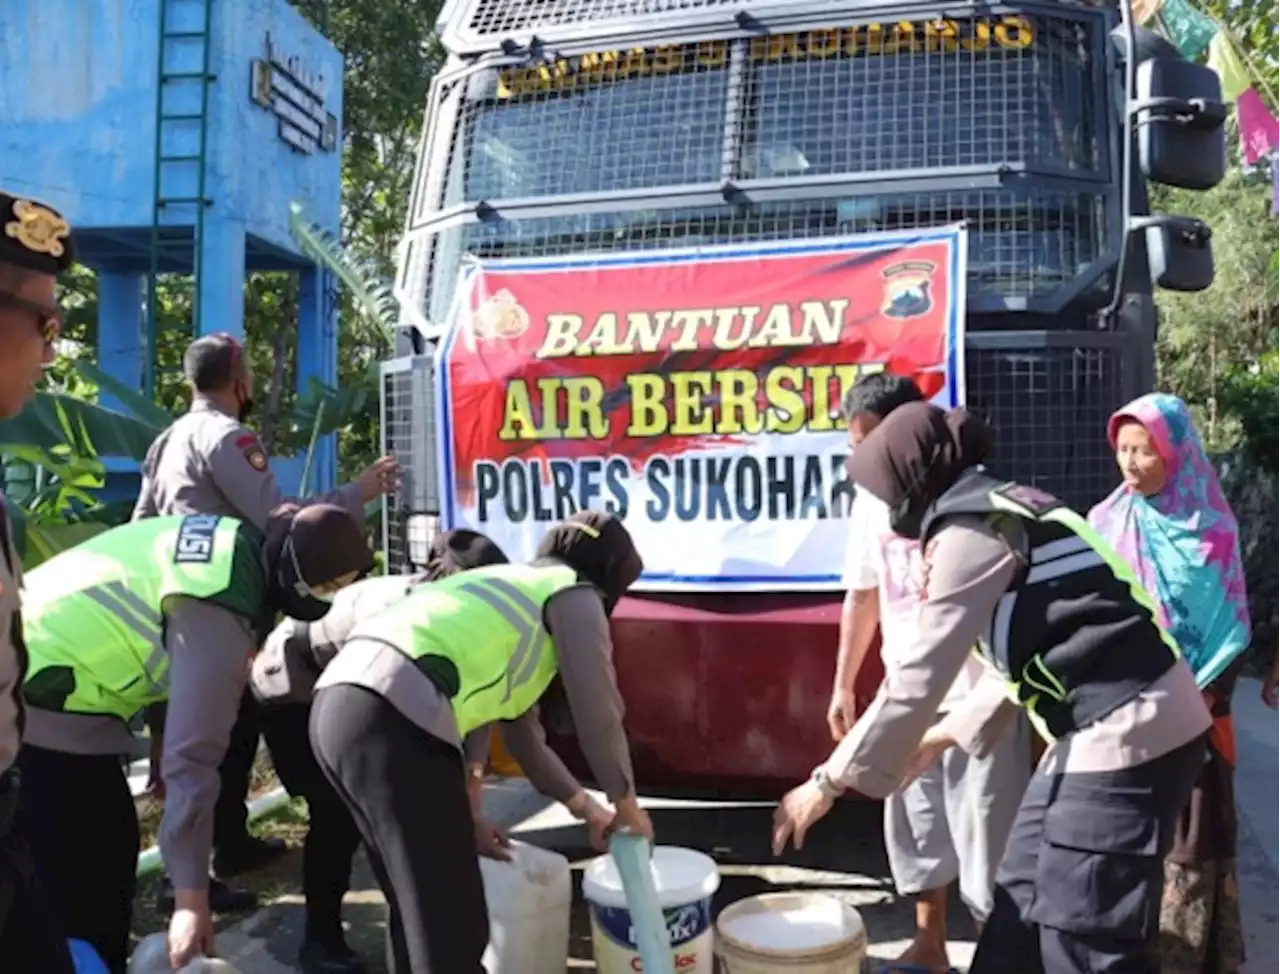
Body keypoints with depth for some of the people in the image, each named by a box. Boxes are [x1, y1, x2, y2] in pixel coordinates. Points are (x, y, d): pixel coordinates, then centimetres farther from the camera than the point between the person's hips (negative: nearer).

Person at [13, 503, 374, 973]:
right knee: (84, 892, -3)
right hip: (38, 706, -10)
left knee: (109, 852, 17)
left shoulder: (238, 542, 1)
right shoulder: (219, 611, -25)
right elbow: (191, 757, -27)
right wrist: (192, 898, -24)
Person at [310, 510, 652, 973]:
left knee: (416, 910, 23)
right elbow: (599, 718, 9)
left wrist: (586, 808, 45)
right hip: (396, 722, -9)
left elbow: (519, 729, 38)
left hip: (338, 706, 9)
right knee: (453, 933, 1)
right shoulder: (573, 594, 10)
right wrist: (627, 806, 27)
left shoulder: (513, 587, 33)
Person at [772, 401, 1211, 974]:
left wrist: (829, 782, -6)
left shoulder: (971, 530, -13)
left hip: (1126, 732, -10)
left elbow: (918, 678, -14)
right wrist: (947, 735, 28)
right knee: (1024, 903, 17)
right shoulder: (1004, 510, 15)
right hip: (1107, 727, 10)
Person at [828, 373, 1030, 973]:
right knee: (914, 826, 17)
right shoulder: (870, 501, 6)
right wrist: (843, 684, 16)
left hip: (977, 691, -7)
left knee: (987, 833, -1)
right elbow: (863, 594, 15)